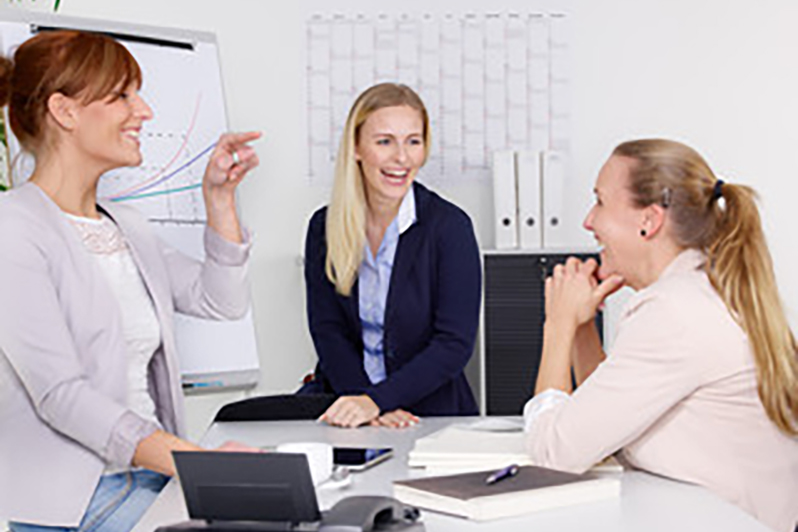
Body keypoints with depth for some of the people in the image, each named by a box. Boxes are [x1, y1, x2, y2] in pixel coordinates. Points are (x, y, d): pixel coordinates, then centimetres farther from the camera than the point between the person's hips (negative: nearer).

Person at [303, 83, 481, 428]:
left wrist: (376, 400, -23)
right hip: (344, 395, 3)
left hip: (429, 408, -3)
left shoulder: (450, 226, -7)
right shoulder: (324, 227, 4)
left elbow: (455, 343, -11)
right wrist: (365, 406, -17)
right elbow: (327, 331, 1)